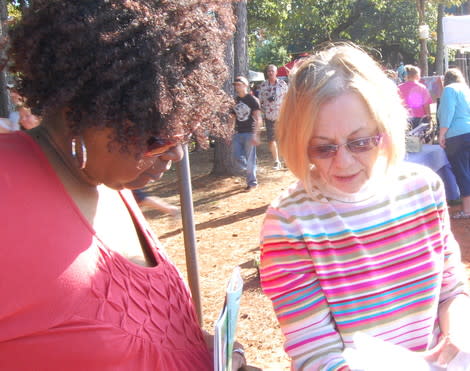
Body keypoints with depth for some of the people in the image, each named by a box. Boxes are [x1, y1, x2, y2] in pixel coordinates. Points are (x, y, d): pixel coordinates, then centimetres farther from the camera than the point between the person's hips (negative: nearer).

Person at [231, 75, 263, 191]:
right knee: (237, 158, -1)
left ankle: (252, 182, 10)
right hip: (237, 134, 5)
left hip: (249, 133, -5)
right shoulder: (235, 101, 12)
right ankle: (249, 173, 24)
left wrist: (255, 135, -18)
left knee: (250, 159, -2)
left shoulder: (253, 100, -4)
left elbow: (258, 119, -9)